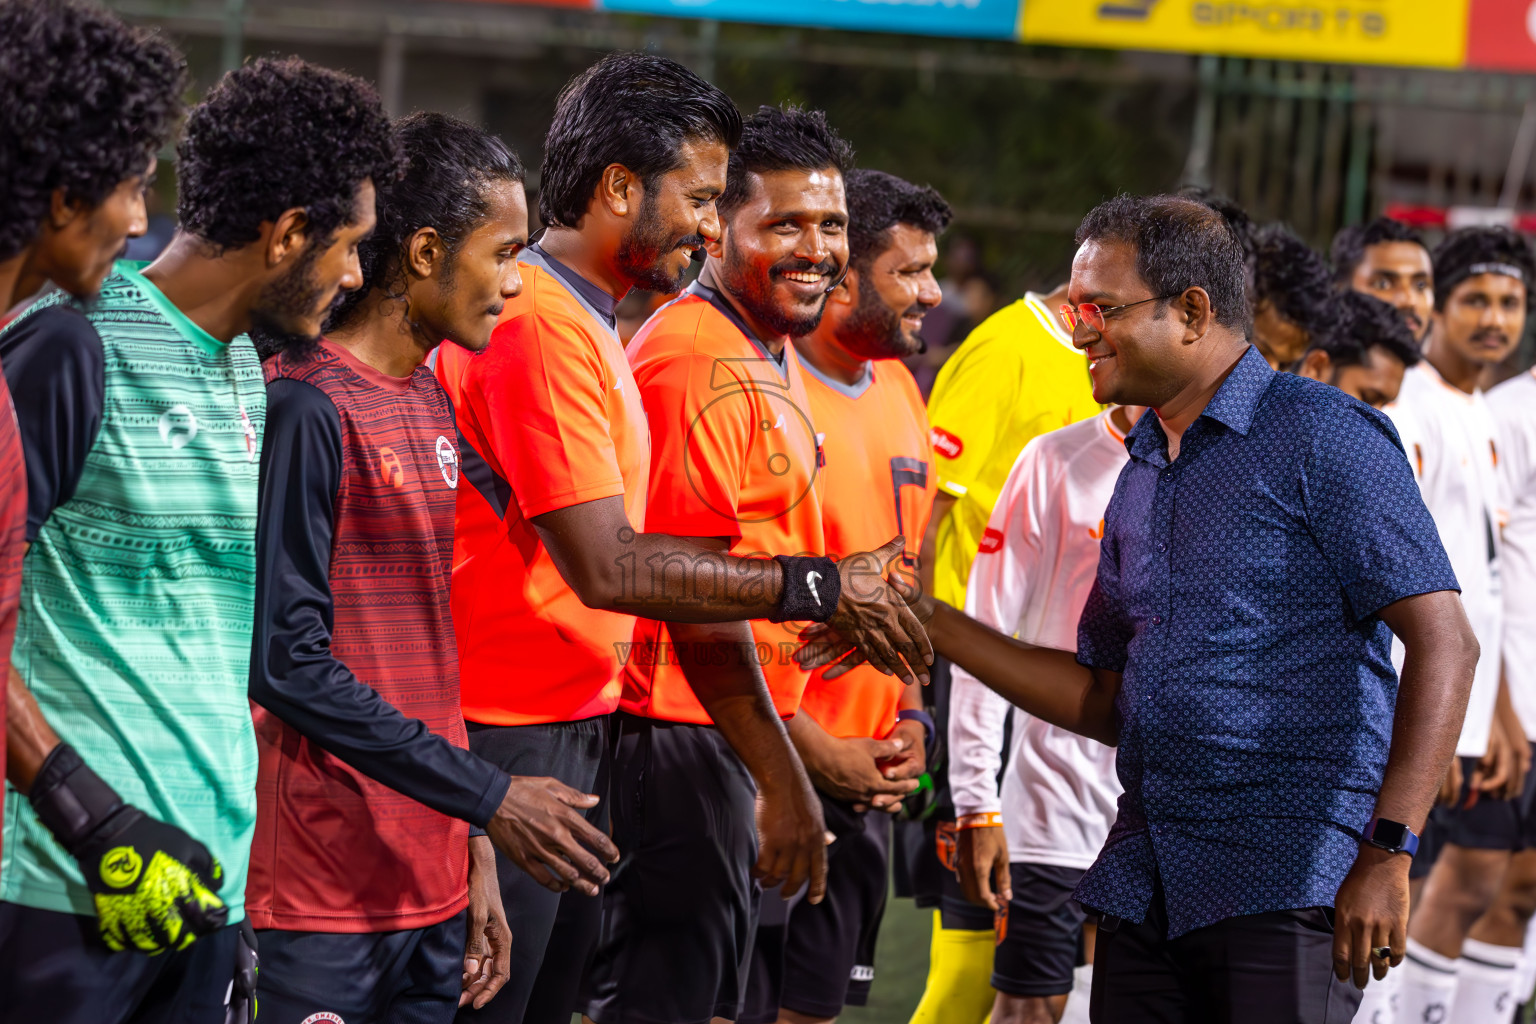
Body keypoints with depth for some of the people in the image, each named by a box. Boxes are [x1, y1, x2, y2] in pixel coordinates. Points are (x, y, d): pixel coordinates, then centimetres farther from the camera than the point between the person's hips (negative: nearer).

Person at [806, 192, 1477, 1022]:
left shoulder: (1322, 437, -6)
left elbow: (1443, 643, -12)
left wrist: (1387, 853, -19)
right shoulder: (1140, 478, 19)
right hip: (1145, 885, 7)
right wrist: (929, 622, 15)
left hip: (1287, 883, -7)